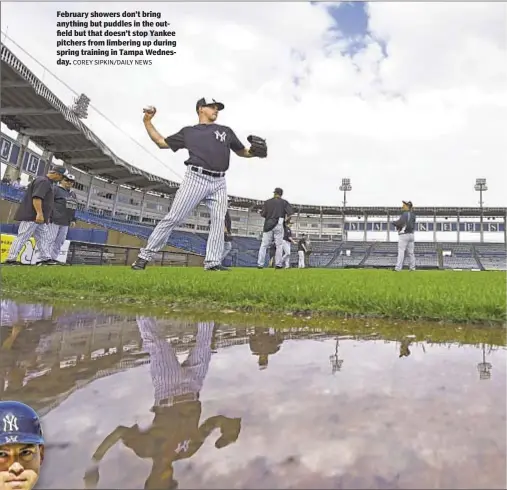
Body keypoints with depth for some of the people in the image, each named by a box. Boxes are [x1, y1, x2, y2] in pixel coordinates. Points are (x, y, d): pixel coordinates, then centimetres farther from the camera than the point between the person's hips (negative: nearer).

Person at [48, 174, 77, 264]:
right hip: (54, 219, -7)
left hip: (65, 222, 7)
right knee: (50, 239, -6)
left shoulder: (73, 194, 20)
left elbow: (73, 208, 24)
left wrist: (73, 219, 19)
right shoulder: (56, 189, -2)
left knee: (60, 241, 8)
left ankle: (54, 257, 14)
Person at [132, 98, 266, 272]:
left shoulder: (226, 131, 22)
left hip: (219, 183, 3)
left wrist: (255, 151, 4)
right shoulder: (188, 131, 17)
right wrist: (147, 121, 13)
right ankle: (144, 256, -1)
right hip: (195, 178, -3)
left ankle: (213, 263, -2)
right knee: (173, 218, -8)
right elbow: (162, 142, 21)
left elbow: (242, 152, 25)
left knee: (219, 221, -6)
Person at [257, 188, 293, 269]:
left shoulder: (267, 202, 9)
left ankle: (260, 264, -1)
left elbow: (263, 214, 3)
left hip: (268, 225, 1)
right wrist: (286, 220, 6)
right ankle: (278, 264, 2)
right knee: (279, 245, 5)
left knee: (264, 245, 4)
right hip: (278, 225, -1)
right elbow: (290, 212, -6)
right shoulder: (284, 202, 6)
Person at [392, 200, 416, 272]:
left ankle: (398, 268, -11)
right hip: (411, 234, 8)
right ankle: (412, 267, 11)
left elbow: (400, 223, -22)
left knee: (401, 251, -8)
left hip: (404, 235, -8)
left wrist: (394, 222, -1)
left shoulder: (405, 214, -12)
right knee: (410, 252, 10)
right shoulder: (412, 214, 14)